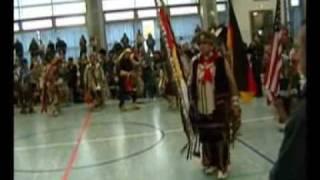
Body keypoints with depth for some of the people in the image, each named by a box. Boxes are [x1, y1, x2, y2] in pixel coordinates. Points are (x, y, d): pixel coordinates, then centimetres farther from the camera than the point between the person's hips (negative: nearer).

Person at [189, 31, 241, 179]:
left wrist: (235, 102, -4)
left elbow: (231, 82, -3)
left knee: (221, 135, 1)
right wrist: (192, 102, 10)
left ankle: (223, 166, 13)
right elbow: (191, 84, 11)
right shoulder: (195, 62, 4)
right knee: (206, 135, 12)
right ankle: (210, 162, 29)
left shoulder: (221, 60, -6)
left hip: (219, 105, -3)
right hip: (201, 106, 4)